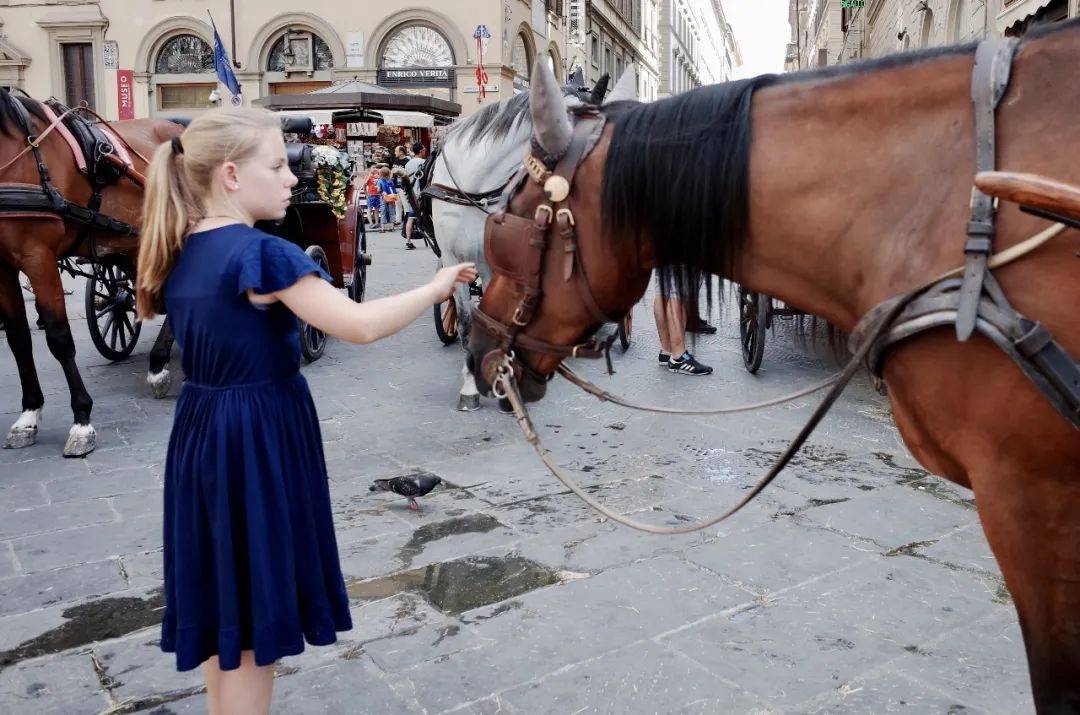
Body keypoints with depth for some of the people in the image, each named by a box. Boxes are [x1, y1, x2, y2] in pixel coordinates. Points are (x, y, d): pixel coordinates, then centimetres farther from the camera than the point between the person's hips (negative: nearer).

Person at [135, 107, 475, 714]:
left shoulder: (180, 252, 6)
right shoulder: (263, 254, -20)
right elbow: (360, 326, -27)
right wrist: (436, 287, -14)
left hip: (202, 431, 9)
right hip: (259, 437, -8)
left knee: (223, 602, 22)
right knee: (255, 612, 7)